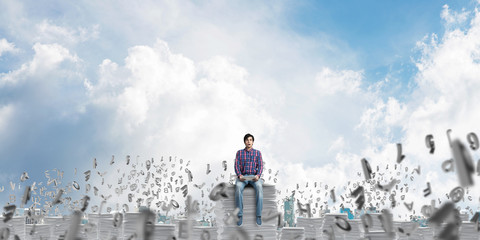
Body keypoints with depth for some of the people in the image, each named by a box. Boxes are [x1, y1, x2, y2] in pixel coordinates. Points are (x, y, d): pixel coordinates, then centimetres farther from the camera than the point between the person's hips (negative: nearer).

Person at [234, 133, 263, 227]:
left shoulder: (257, 152, 13)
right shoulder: (239, 152, 13)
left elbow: (260, 165, 3)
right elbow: (236, 165, 3)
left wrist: (258, 175, -17)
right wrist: (239, 175, -17)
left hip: (254, 176, 0)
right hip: (242, 176, 0)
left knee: (259, 187, -35)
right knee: (238, 187, -35)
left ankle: (259, 215, -31)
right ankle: (240, 215, -32)